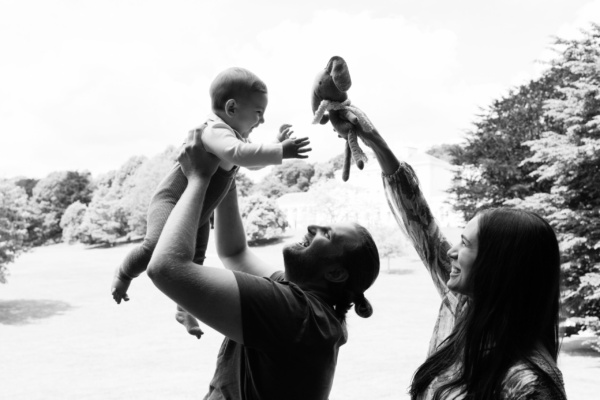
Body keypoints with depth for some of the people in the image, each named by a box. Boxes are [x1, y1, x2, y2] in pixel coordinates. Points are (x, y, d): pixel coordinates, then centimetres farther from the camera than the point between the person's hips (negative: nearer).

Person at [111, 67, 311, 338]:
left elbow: (251, 162, 22)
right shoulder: (215, 130, -28)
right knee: (156, 247, -30)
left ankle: (184, 310, 35)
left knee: (195, 260, 17)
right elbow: (238, 154, -49)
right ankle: (124, 274, 0)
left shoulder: (234, 135, 7)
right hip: (172, 201, -10)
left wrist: (276, 144, 10)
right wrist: (279, 152, -49)